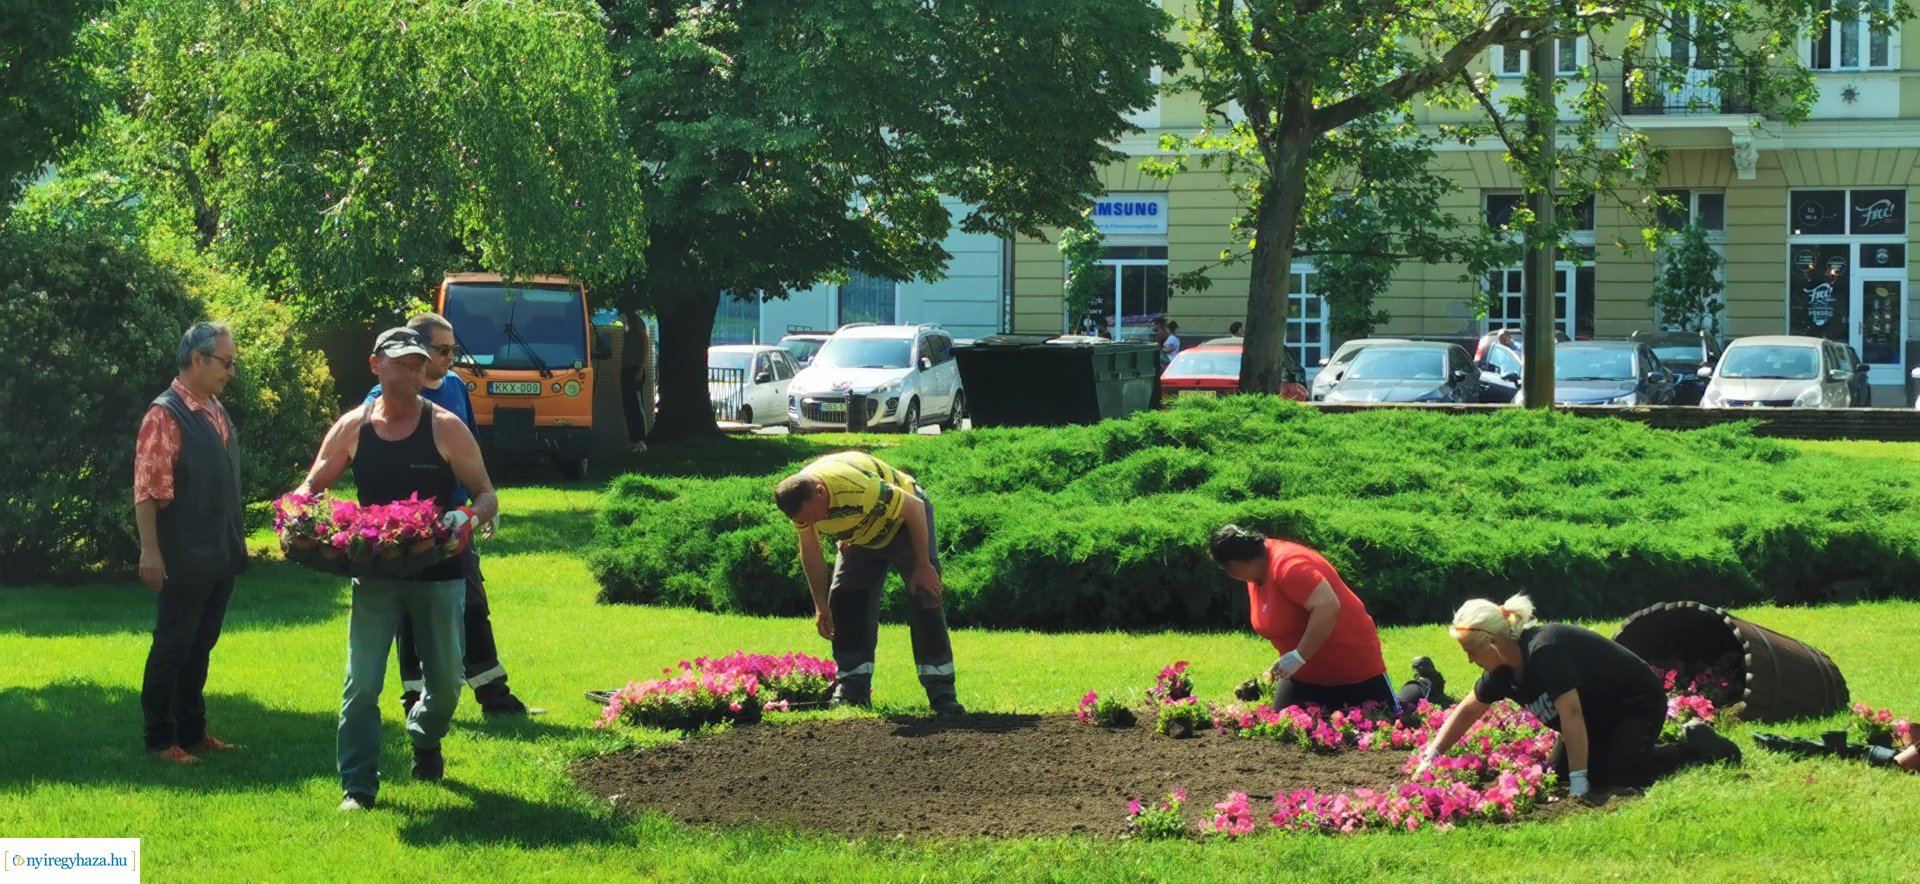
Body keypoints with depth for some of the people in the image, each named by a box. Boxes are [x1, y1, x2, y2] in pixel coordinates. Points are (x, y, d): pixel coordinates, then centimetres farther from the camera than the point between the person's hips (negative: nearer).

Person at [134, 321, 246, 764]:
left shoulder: (216, 411, 12)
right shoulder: (166, 415, -14)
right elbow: (147, 489, -18)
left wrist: (235, 544, 18)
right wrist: (150, 550, -23)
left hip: (220, 556, 8)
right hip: (185, 558, -8)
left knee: (200, 646, 15)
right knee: (172, 647, 0)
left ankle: (192, 731, 23)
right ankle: (160, 740, 7)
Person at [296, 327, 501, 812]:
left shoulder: (445, 428, -5)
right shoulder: (352, 427, 0)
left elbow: (487, 497, -2)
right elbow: (311, 487, 8)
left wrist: (472, 515, -26)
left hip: (438, 573, 0)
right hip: (375, 575, 0)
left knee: (446, 681, 12)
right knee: (361, 684, -8)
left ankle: (424, 739, 44)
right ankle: (358, 787, 0)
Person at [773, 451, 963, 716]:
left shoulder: (859, 488, -43)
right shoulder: (800, 502, -22)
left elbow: (915, 507, -30)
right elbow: (810, 553, -4)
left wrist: (923, 567, -23)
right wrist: (821, 605, -4)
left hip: (904, 523, -6)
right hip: (861, 536, 6)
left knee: (924, 599, -16)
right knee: (843, 602, -5)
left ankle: (941, 693, -13)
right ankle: (852, 691, 0)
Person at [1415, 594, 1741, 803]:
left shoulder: (1543, 650, -34)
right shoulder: (1504, 669, -6)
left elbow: (1571, 714, -38)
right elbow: (1466, 712, 7)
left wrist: (1580, 783, -38)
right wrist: (1430, 758, -1)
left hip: (1637, 704, -9)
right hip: (1601, 716, 9)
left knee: (1624, 776, -26)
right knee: (1559, 774, 0)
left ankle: (1699, 746, -2)